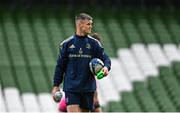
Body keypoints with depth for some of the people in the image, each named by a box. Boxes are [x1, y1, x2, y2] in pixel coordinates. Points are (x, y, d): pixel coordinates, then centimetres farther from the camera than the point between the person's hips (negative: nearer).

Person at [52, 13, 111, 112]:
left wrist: (106, 67, -22)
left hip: (88, 87, 2)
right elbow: (60, 66, 7)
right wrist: (56, 85, 5)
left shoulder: (94, 43, 4)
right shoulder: (67, 44, 2)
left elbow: (105, 58, 1)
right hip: (71, 87, -2)